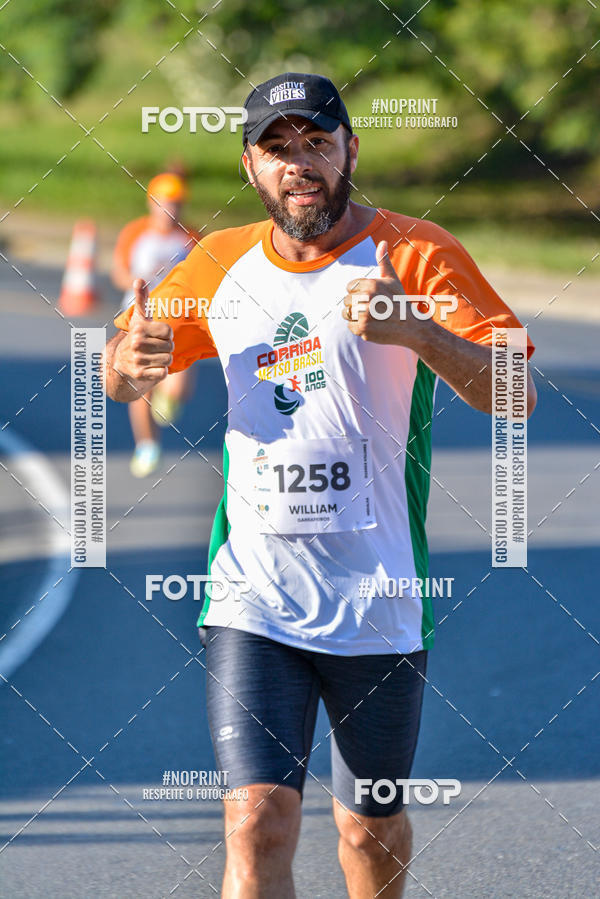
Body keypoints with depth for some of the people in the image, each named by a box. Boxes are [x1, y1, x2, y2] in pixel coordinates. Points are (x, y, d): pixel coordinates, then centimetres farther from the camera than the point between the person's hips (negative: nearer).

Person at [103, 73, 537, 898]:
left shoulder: (415, 254, -5)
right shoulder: (221, 264, 7)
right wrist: (132, 355, -5)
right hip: (253, 602, 1)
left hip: (379, 604, -1)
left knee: (373, 830, 12)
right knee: (259, 825, -13)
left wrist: (416, 330, -33)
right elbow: (120, 383, 20)